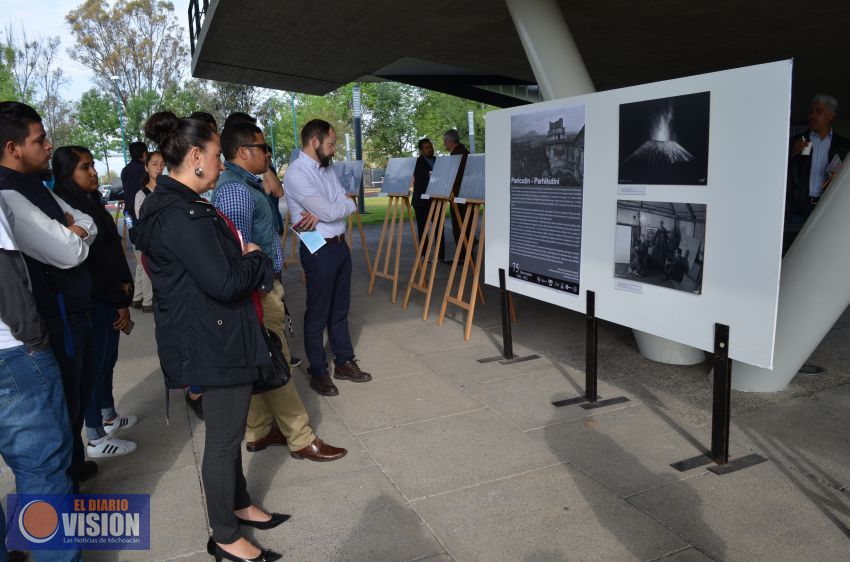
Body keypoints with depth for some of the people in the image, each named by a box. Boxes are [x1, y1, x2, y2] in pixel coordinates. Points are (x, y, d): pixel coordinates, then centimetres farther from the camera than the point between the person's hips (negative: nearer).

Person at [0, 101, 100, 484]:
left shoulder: (35, 187, 9)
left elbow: (90, 226, 11)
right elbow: (70, 252, -27)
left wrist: (72, 228, -11)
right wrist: (74, 232, -6)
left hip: (75, 311, 10)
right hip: (55, 320, -10)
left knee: (80, 392, 24)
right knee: (64, 403, 7)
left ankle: (74, 463, 44)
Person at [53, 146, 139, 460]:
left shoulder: (92, 202, 10)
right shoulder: (68, 208, -17)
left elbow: (113, 247, 14)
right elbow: (89, 264, -18)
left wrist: (124, 284, 2)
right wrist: (121, 301, -12)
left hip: (108, 298, 9)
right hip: (91, 302, -8)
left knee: (107, 359, 18)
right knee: (96, 364, -1)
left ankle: (108, 416, 34)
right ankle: (97, 440, 10)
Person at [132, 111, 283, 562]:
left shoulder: (169, 204, 10)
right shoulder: (183, 214, -24)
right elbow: (225, 283, -27)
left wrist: (245, 258, -2)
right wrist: (254, 260, -9)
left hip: (210, 335, 11)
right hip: (216, 341, -11)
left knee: (229, 430, 23)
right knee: (223, 439, 5)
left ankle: (239, 505, 41)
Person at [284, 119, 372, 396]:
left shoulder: (326, 169, 10)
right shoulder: (297, 174, -16)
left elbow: (341, 205, 3)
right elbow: (329, 212, -22)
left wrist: (326, 212, -16)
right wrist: (349, 204, -3)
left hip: (340, 245, 8)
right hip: (319, 250, -8)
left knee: (340, 309, 17)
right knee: (317, 314, 5)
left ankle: (344, 362, 30)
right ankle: (318, 371, 19)